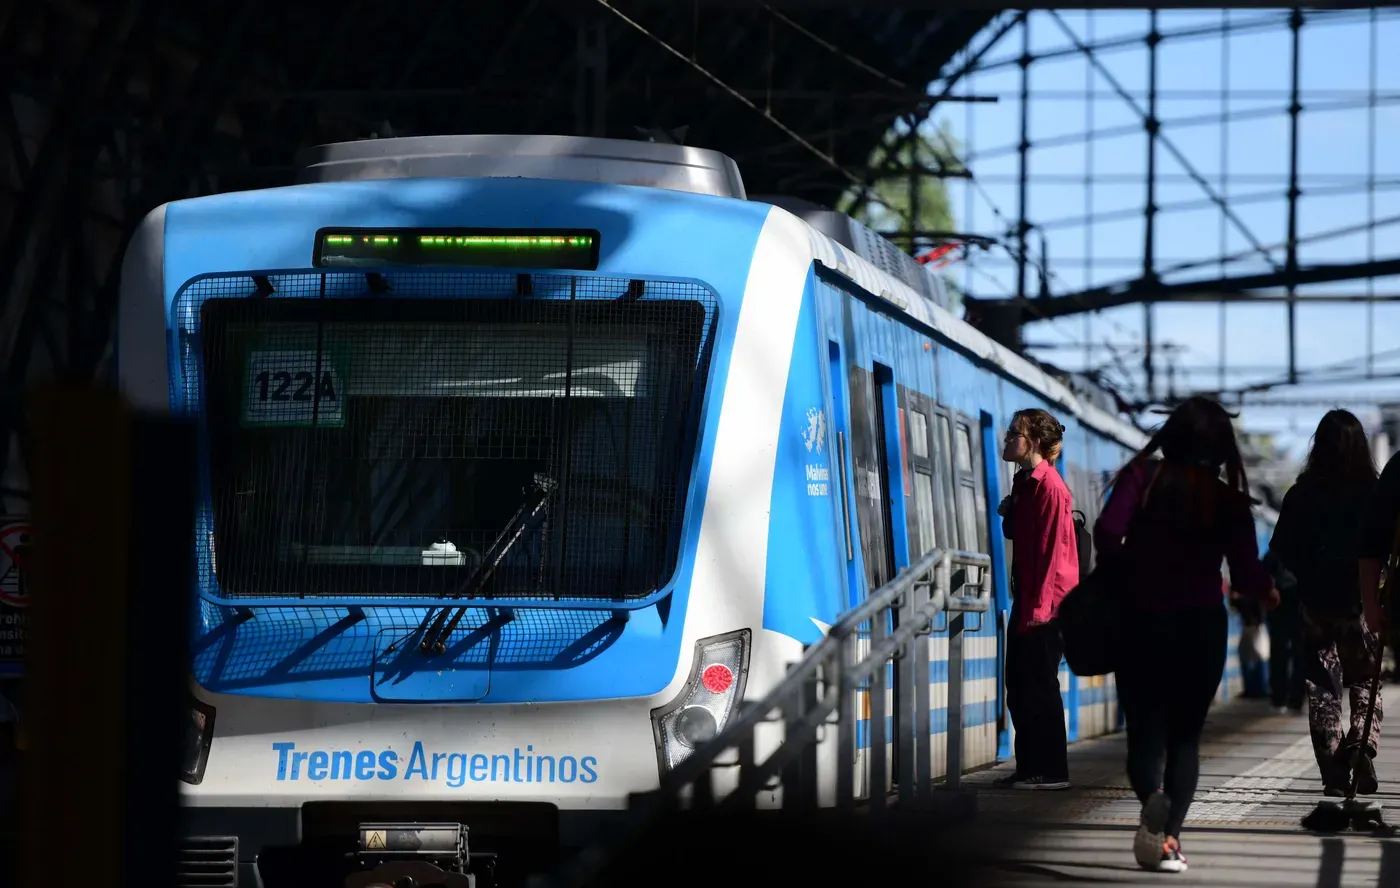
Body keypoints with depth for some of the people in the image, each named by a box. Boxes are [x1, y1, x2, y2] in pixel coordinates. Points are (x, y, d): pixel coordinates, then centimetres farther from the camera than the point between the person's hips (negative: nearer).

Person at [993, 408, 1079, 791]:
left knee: (1039, 686, -7)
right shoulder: (1024, 481, 14)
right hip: (1028, 598, 10)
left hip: (1048, 600, -9)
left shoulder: (1049, 486, -14)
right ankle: (1030, 768, 15)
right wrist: (1008, 515, 0)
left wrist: (1038, 605, -20)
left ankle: (1051, 771, -3)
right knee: (1020, 687, 10)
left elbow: (1052, 548, -17)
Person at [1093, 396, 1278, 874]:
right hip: (1202, 626, 1)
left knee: (1145, 730, 6)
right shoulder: (1228, 499, -3)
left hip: (1143, 620, -1)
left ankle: (1153, 795, -26)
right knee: (1185, 735, 13)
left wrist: (1130, 565, 3)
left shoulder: (1142, 477, -4)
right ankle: (1170, 838, 2)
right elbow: (1246, 574, -5)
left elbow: (1106, 534, -18)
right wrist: (1267, 591, 17)